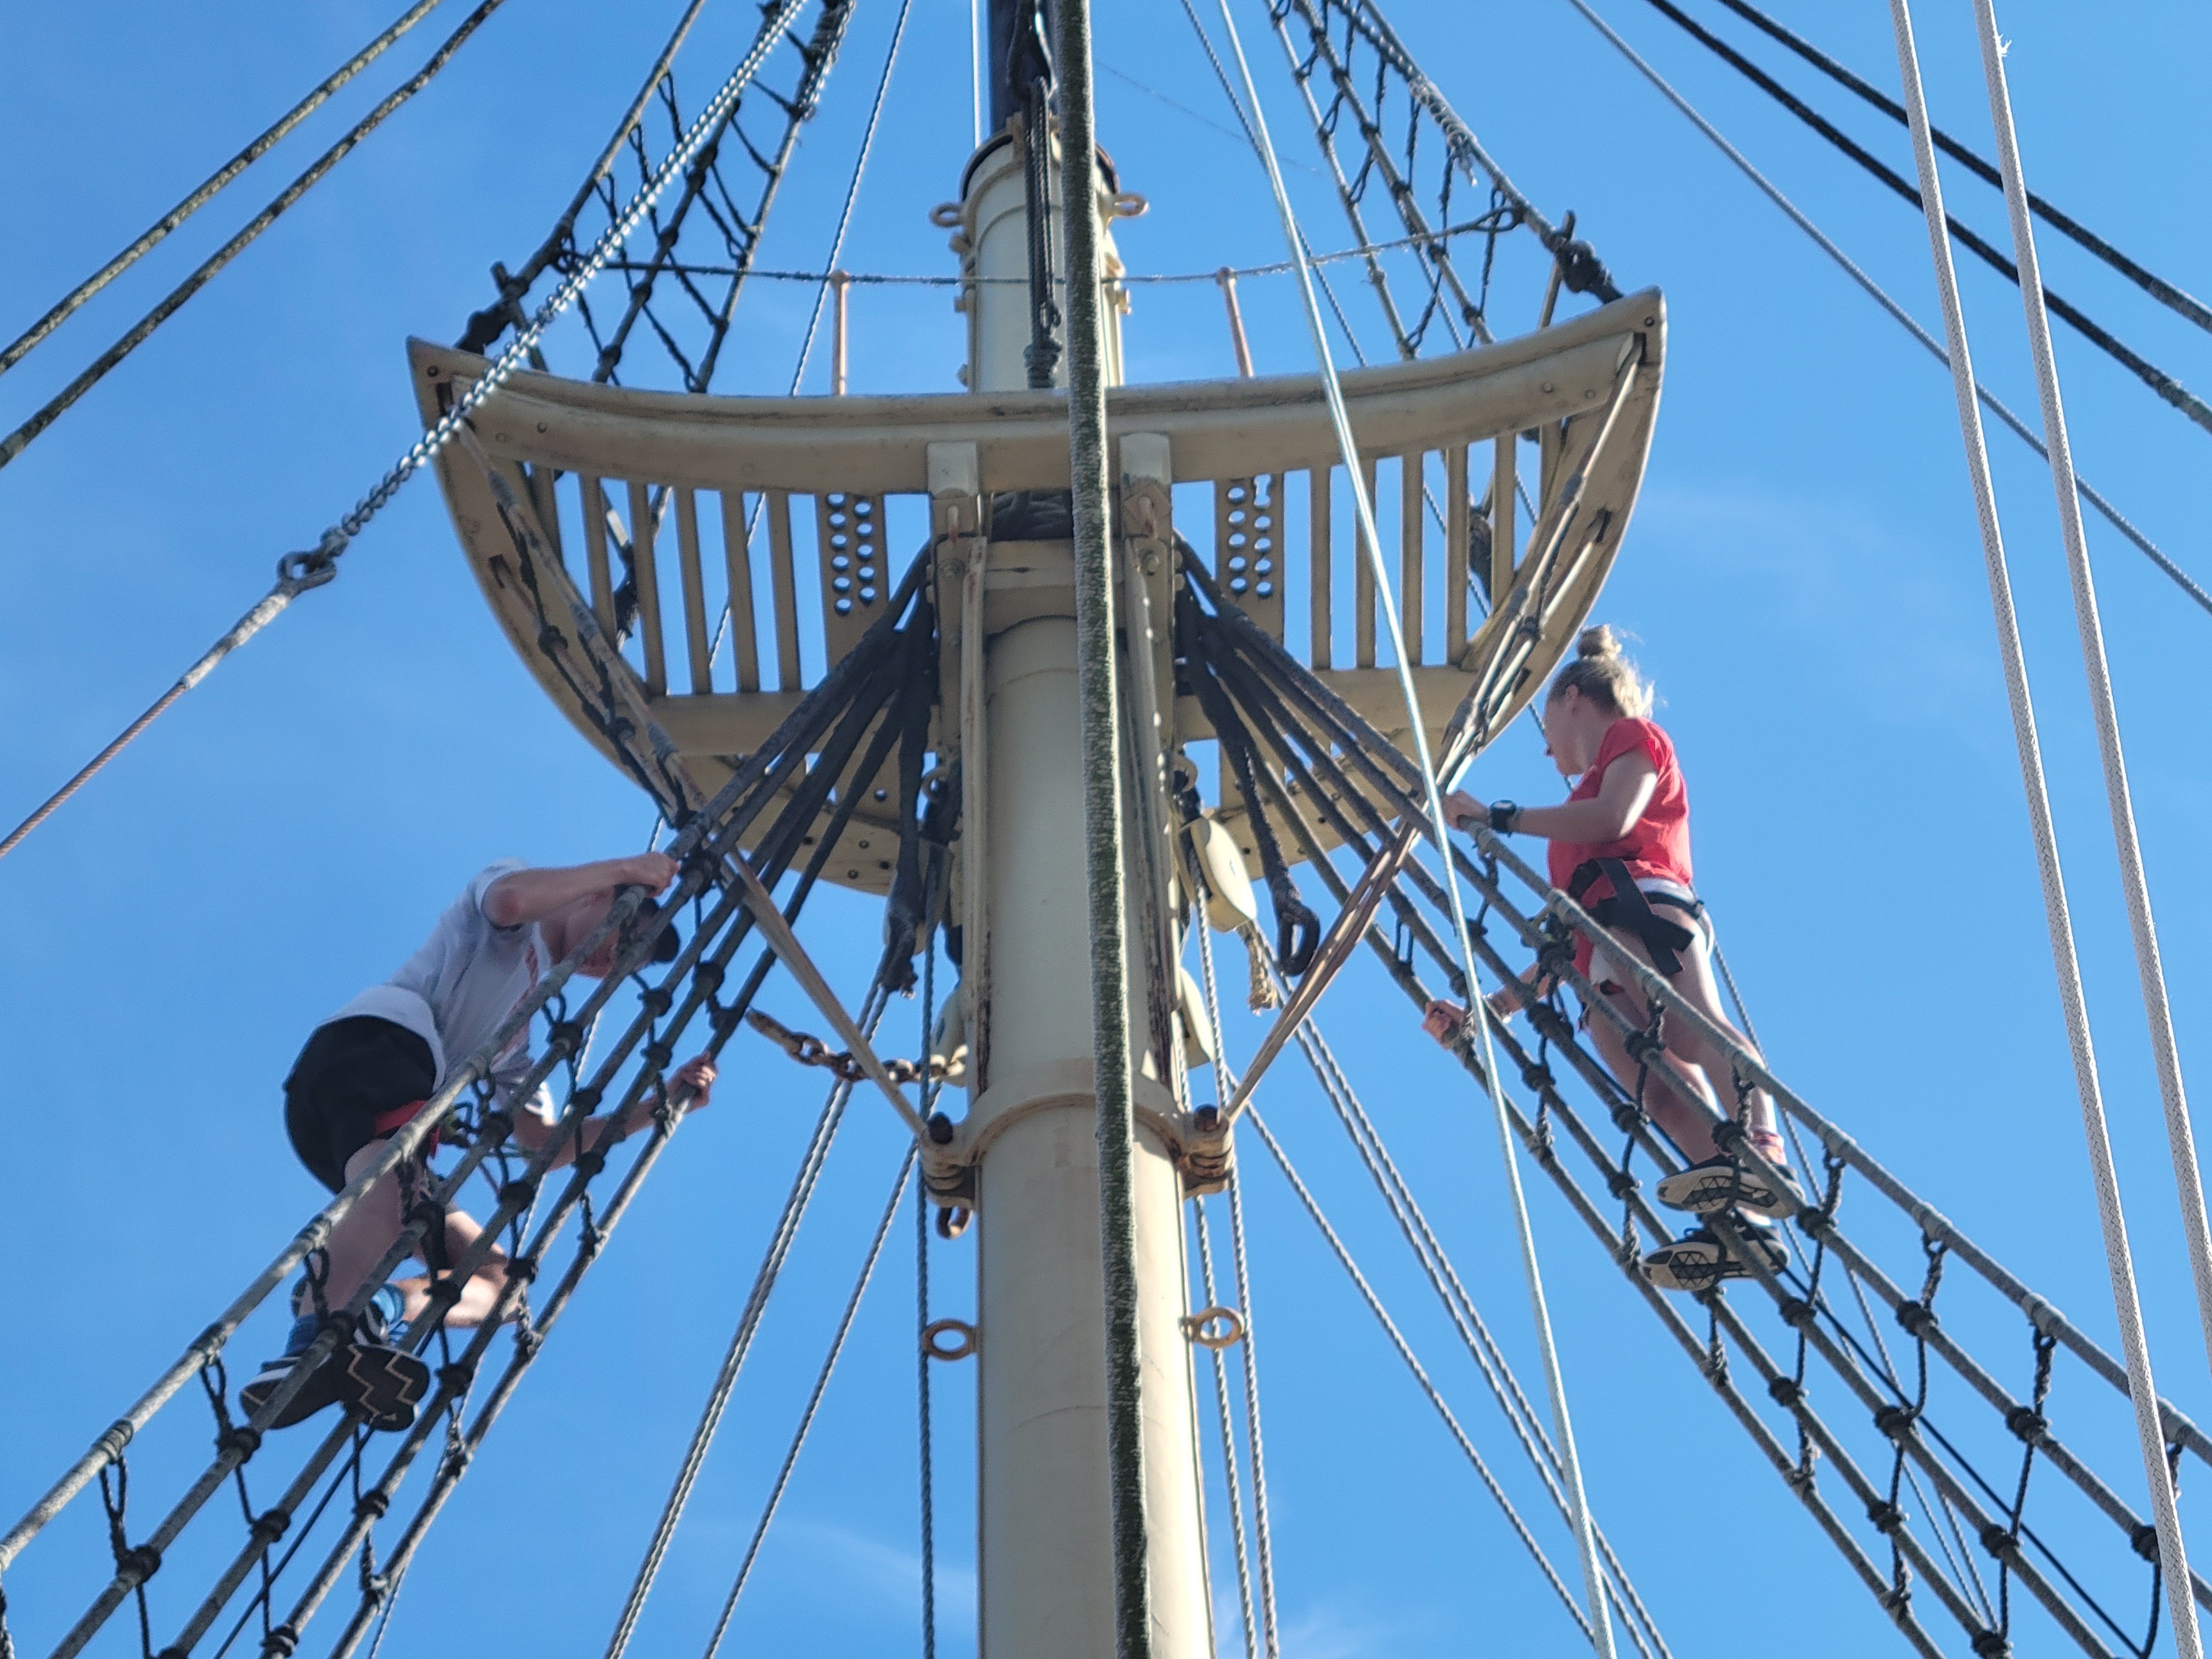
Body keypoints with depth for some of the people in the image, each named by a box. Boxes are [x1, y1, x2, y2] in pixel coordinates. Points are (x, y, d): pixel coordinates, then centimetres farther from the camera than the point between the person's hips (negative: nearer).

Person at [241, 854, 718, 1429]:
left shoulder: (519, 1033, 38)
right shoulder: (518, 932, 20)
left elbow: (544, 1146, 30)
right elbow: (509, 899, -7)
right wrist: (624, 868, 2)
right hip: (370, 1041, -9)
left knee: (496, 1277, 5)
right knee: (400, 1180, -38)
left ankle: (382, 1311, -26)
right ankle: (316, 1344, -63)